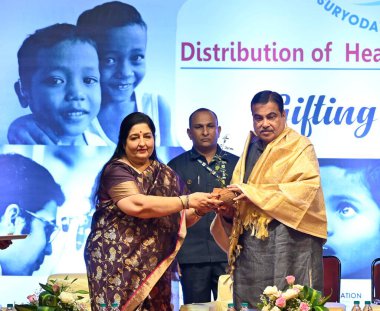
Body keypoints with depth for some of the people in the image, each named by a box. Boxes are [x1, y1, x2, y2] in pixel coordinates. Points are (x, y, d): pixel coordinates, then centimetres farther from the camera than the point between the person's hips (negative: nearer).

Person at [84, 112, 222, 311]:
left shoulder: (166, 175, 13)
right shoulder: (116, 171, -6)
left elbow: (180, 219, 17)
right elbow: (138, 205, -22)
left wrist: (198, 210, -5)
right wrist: (187, 201, -20)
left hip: (154, 265, 5)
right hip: (115, 262, -5)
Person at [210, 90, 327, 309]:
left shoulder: (299, 147, 0)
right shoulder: (251, 150, 18)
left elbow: (308, 187, -16)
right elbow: (238, 193, 19)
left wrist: (255, 192, -15)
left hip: (288, 241, -5)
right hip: (250, 244, 6)